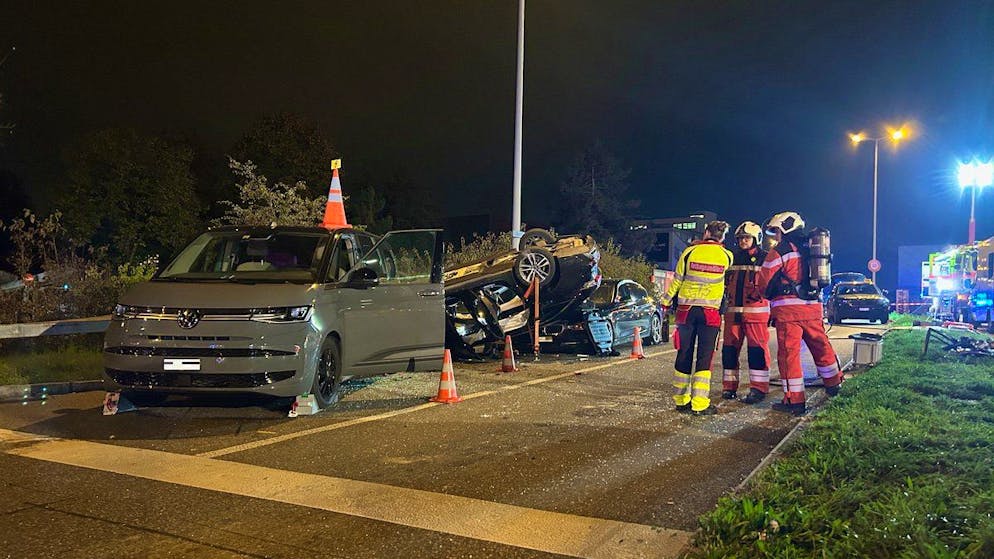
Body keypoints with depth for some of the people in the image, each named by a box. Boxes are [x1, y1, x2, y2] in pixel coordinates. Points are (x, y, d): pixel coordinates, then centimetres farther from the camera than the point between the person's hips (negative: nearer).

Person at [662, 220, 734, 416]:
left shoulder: (690, 251, -1)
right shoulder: (726, 256, 0)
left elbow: (677, 280, 3)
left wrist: (666, 301, 16)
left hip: (686, 310, 1)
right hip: (710, 312, -1)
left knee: (684, 355, 9)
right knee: (705, 357, 0)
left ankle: (681, 400, 16)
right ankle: (699, 404, -6)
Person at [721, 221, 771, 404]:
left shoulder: (764, 258, 1)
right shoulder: (731, 258, 16)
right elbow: (724, 283, 24)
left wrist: (773, 312, -5)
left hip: (756, 310, -5)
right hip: (733, 310, 5)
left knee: (757, 349, -7)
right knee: (729, 348, 5)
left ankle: (759, 388, -2)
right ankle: (729, 386, 13)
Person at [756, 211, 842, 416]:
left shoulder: (779, 251, -5)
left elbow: (765, 282, -2)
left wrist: (769, 294, 18)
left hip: (789, 309, -7)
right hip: (813, 306, 7)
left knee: (789, 353, -3)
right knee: (821, 346, 21)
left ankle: (795, 400, -2)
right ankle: (833, 384, 38)